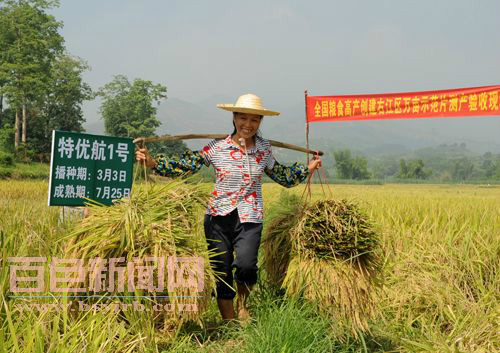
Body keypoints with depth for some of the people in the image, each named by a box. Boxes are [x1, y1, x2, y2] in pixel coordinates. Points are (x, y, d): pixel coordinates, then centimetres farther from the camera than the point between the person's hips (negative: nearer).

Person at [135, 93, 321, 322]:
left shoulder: (264, 149, 6)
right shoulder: (217, 148, -2)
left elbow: (282, 177, 22)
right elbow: (182, 168, -4)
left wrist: (308, 168, 17)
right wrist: (152, 162, -15)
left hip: (250, 218, 0)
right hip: (219, 217, 0)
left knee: (246, 265, -25)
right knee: (222, 275, 4)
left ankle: (242, 303, 8)